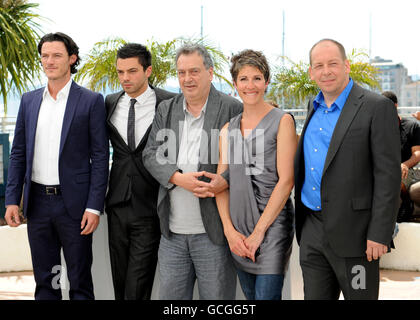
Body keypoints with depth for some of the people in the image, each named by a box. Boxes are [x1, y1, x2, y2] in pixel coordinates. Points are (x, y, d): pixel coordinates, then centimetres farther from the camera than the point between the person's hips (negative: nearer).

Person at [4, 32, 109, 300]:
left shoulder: (91, 101, -4)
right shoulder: (29, 100, 9)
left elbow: (100, 157, -6)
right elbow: (18, 154, 11)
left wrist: (94, 207, -12)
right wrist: (12, 199, 4)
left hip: (74, 203, -4)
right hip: (38, 202, 4)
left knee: (80, 281, 6)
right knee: (45, 280, 14)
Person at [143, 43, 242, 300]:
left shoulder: (232, 109, -3)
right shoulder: (166, 110, 12)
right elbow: (151, 154, 5)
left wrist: (226, 182, -21)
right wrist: (179, 178, -12)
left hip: (213, 231, -4)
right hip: (173, 231, 4)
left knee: (217, 296, 5)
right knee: (170, 295, 13)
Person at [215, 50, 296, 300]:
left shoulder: (282, 121, -3)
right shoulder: (229, 129, 12)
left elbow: (286, 181, -10)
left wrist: (259, 231, -12)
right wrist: (229, 230, -3)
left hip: (272, 224, -5)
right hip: (237, 228, 5)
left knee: (267, 295, -8)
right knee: (249, 295, 12)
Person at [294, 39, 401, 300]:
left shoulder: (377, 107, -10)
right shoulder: (314, 107, 13)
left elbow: (388, 175, -13)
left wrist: (380, 234, -17)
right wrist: (302, 224, 16)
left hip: (352, 234, -6)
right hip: (311, 230, 6)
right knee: (315, 296, 12)